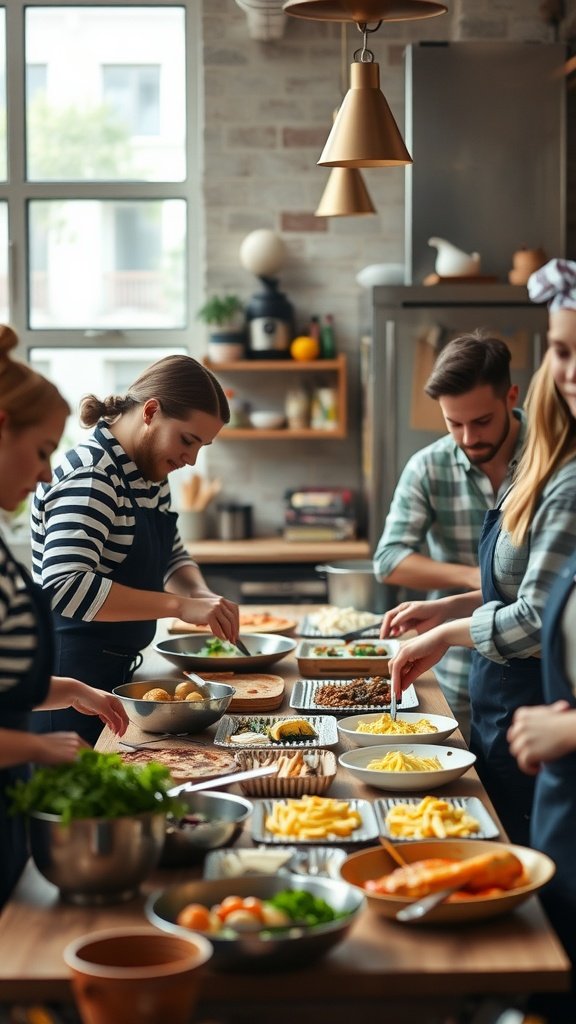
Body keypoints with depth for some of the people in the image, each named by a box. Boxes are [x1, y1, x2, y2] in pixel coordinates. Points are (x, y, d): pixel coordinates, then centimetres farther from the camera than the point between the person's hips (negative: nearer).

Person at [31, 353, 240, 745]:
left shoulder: (150, 474, 8)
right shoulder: (89, 477, -21)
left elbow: (174, 557, 21)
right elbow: (65, 587, -32)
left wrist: (204, 595, -2)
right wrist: (181, 605, -32)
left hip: (115, 676, 9)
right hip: (69, 677, -9)